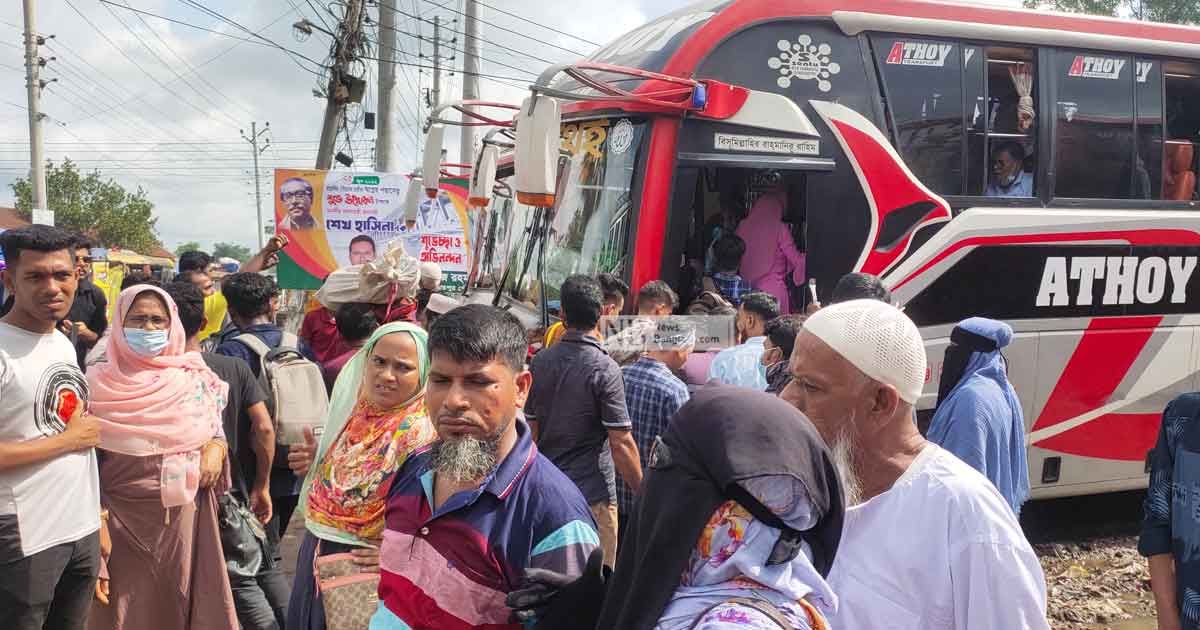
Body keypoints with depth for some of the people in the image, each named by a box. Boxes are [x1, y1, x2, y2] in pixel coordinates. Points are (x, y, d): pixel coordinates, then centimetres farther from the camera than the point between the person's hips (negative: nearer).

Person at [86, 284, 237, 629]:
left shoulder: (196, 378, 3)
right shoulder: (99, 383, -2)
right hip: (124, 519, -2)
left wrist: (217, 448, -9)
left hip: (187, 515, 2)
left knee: (184, 599, 10)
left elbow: (216, 430, 14)